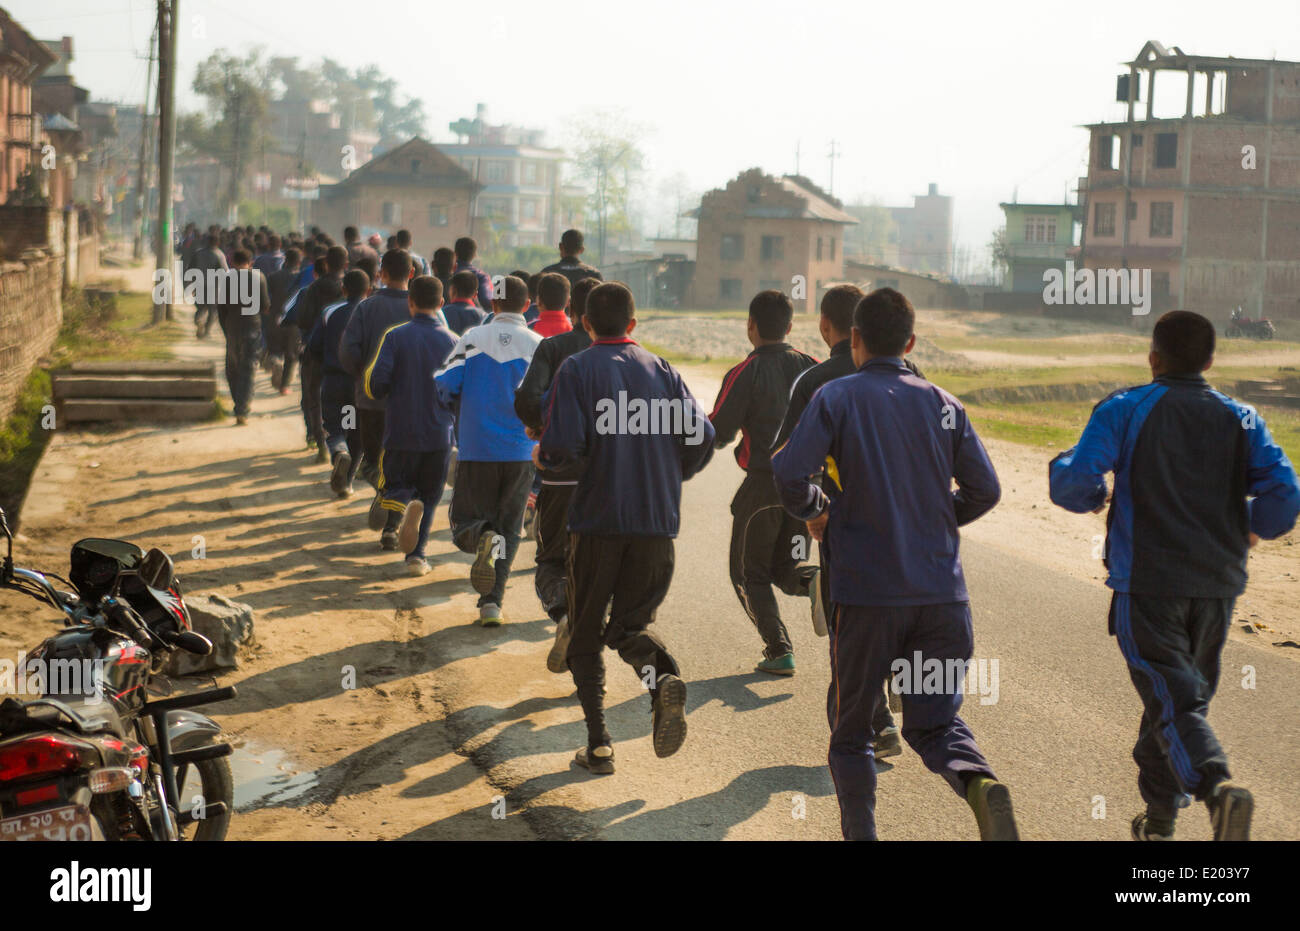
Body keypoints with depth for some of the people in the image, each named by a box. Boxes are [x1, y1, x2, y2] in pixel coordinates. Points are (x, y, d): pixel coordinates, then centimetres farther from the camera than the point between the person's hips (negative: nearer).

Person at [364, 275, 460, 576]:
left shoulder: (395, 337, -6)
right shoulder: (452, 342, -1)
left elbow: (376, 383, -13)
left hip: (401, 432, -1)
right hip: (440, 434, 1)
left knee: (394, 486, 14)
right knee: (429, 495, 15)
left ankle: (406, 504, -21)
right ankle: (416, 554, 3)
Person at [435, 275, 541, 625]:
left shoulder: (473, 339, -2)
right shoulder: (538, 345, -2)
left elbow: (444, 386, -6)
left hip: (476, 451, 0)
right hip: (522, 452, 1)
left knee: (465, 520, 11)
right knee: (509, 528, 11)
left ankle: (484, 538, -24)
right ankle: (492, 601, 1)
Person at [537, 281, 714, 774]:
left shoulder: (577, 370, -3)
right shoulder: (660, 369, 8)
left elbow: (563, 448, -15)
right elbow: (701, 438, 1)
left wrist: (542, 457, 8)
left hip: (597, 519, -3)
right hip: (657, 521, 3)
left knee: (585, 635, 11)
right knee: (632, 623, 14)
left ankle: (598, 744, 3)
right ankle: (663, 678, -20)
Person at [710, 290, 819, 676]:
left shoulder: (745, 374, -11)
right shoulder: (810, 367, 3)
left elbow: (718, 434, -13)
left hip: (763, 484, -4)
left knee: (749, 573, 10)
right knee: (784, 568, 18)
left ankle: (778, 650, -3)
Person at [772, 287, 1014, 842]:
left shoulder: (837, 397, -4)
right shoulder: (943, 405, 7)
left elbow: (787, 473, -16)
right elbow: (984, 490, 6)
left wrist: (814, 512, 4)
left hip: (866, 592, -3)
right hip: (941, 593, 3)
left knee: (851, 731, 12)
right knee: (935, 722, 10)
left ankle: (860, 834, 4)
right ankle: (980, 783, -19)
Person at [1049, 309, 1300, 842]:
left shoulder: (1124, 411, -4)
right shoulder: (1240, 420, 5)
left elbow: (1074, 485, -13)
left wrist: (1063, 467, 11)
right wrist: (1252, 527, 15)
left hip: (1146, 583, -4)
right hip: (1217, 587, 4)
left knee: (1173, 701, -8)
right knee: (1186, 693, 19)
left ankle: (1218, 787, -34)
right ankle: (1158, 820, 28)